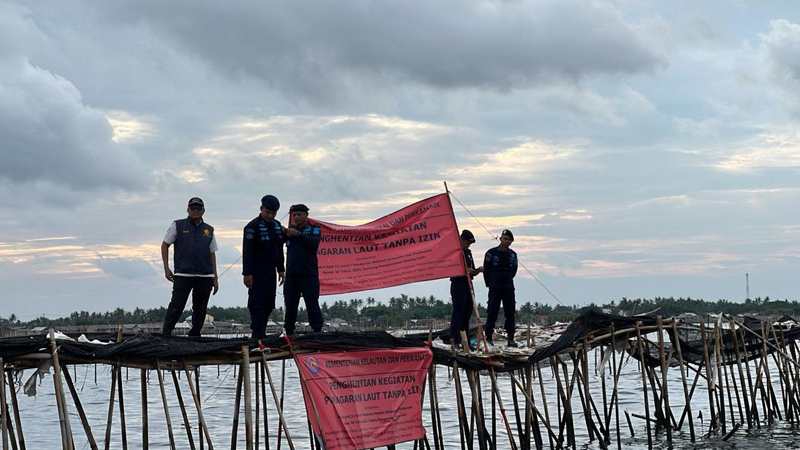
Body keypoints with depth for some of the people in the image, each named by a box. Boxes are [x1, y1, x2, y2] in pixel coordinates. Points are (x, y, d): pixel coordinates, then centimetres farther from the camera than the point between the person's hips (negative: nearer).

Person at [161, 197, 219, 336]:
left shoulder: (209, 230, 14)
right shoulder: (178, 225, 6)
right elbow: (165, 245, 8)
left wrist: (215, 278, 12)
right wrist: (166, 268, -1)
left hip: (205, 276, 4)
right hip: (183, 275, -3)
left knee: (200, 309, 6)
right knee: (176, 306, -9)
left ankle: (195, 336, 15)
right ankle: (165, 334, -5)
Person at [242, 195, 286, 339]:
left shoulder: (277, 226, 14)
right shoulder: (253, 226, -10)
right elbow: (247, 251, -14)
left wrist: (281, 269, 17)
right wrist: (247, 273, -19)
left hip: (271, 271, 8)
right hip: (258, 272, -8)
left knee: (269, 304, 8)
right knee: (257, 303, -9)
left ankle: (261, 332, 15)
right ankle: (258, 334, -8)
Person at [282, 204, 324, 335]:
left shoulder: (314, 229, 4)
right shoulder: (291, 229, 15)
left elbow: (314, 243, -15)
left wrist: (297, 234, -25)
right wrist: (282, 233, -18)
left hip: (308, 273, -4)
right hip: (291, 273, 4)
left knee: (312, 304, -6)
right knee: (290, 304, 6)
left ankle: (317, 330, -6)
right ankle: (289, 330, 11)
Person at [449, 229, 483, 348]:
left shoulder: (468, 253, 19)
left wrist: (478, 270, 2)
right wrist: (464, 270, -23)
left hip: (468, 286, 8)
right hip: (458, 286, -8)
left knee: (467, 313, 8)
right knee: (458, 313, -9)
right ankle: (454, 340, -9)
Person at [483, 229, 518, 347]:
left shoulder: (513, 255, 9)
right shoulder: (491, 253, -4)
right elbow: (486, 270, 3)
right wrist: (489, 284, 7)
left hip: (508, 287, 4)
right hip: (495, 288, -4)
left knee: (510, 313, 2)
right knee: (492, 312, -5)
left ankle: (511, 338, 6)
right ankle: (488, 337, -1)